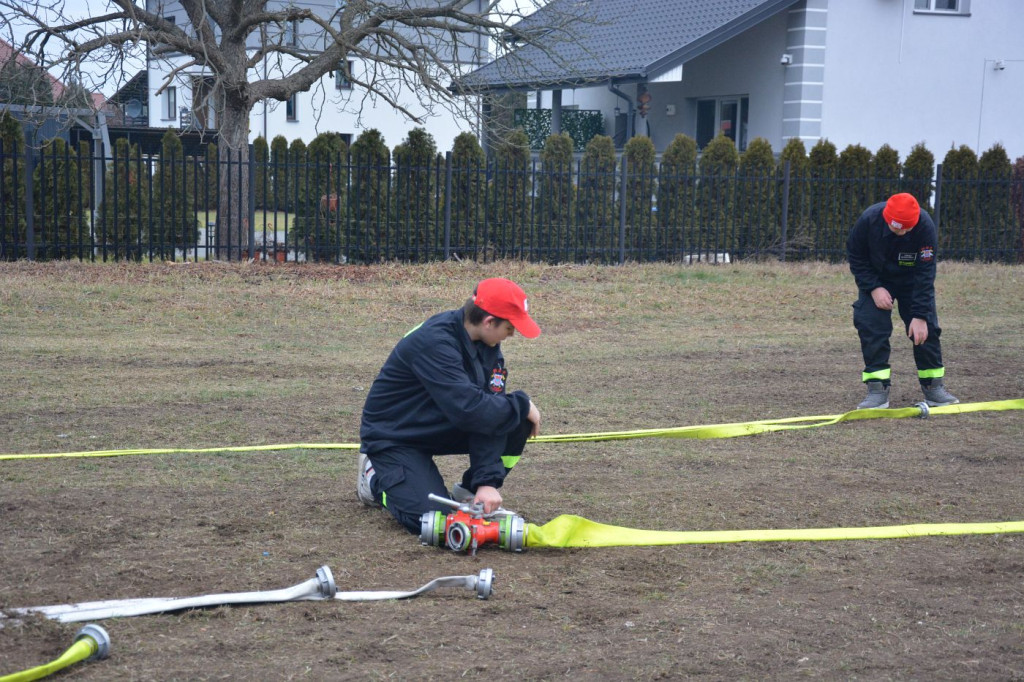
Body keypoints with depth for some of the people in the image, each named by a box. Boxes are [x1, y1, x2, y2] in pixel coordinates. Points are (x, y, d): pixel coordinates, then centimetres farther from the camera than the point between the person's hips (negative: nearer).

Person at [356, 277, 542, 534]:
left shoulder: (487, 344, -6)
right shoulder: (434, 342, -30)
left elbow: (488, 416, -12)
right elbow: (468, 409, -37)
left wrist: (488, 480, -21)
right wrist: (522, 404, -22)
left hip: (440, 429, 7)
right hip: (393, 438, -7)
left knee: (518, 424, -14)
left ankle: (470, 491, 7)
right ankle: (377, 477, 6)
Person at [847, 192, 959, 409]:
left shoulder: (925, 226, -31)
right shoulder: (869, 220, -29)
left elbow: (925, 274, -27)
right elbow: (855, 257, -12)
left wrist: (920, 316, -29)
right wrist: (873, 288, -23)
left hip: (912, 282, 0)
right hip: (875, 280, 0)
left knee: (926, 329, -5)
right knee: (871, 328, -14)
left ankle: (934, 386, 9)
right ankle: (877, 389, -10)